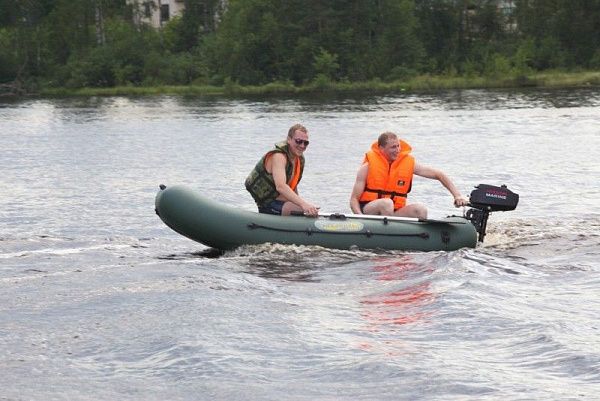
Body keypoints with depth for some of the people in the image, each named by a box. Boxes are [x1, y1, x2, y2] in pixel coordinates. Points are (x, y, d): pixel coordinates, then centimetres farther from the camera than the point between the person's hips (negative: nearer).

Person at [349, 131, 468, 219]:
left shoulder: (409, 163, 3)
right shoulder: (368, 167, -4)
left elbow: (438, 175, 7)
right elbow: (354, 199, -5)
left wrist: (457, 195, -4)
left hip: (394, 213, 3)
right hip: (369, 210, -3)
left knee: (420, 209, -24)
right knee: (387, 203, -35)